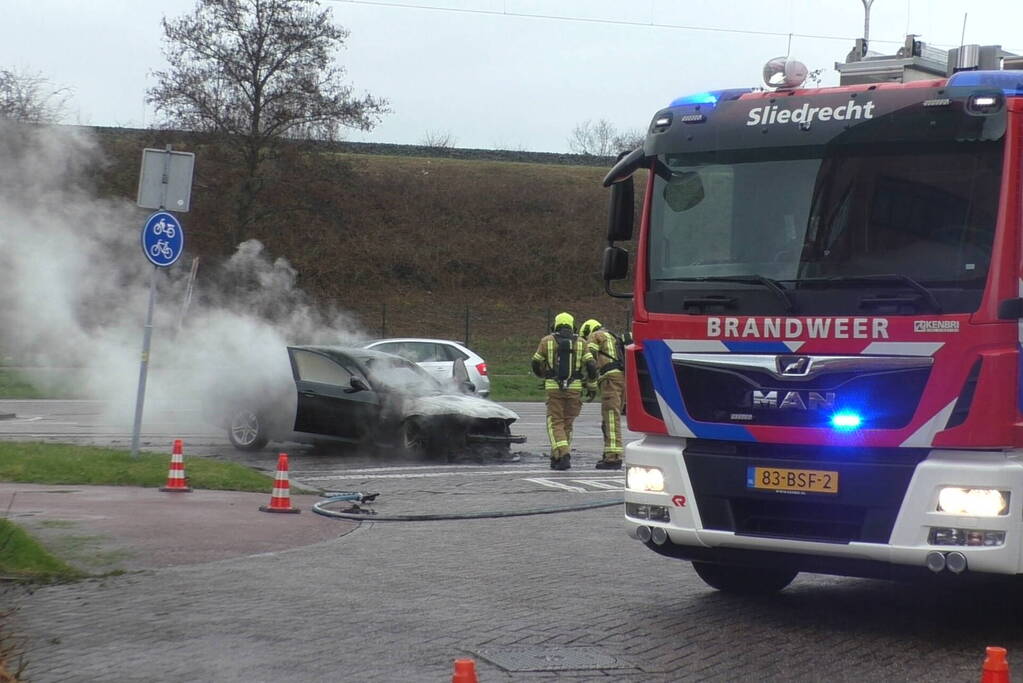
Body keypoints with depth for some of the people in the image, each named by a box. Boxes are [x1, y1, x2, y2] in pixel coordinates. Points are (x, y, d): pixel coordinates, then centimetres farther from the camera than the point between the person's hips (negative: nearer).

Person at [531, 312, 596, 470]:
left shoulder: (547, 341, 3)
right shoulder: (580, 342, 4)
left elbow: (536, 364, 8)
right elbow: (591, 365, -3)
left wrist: (543, 375, 29)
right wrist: (592, 386, 9)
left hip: (554, 388, -2)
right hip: (574, 388, 2)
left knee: (555, 423, 2)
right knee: (567, 423, 14)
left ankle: (563, 456, -17)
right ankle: (556, 458, 18)